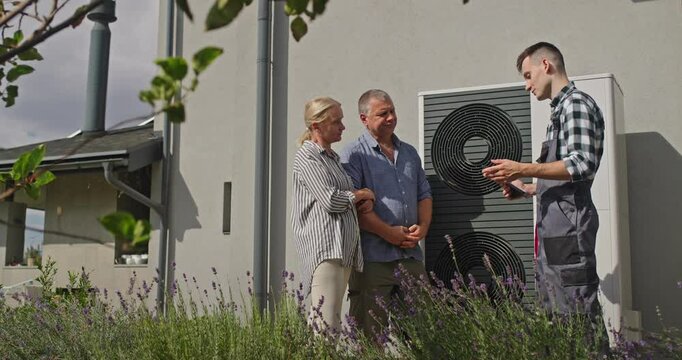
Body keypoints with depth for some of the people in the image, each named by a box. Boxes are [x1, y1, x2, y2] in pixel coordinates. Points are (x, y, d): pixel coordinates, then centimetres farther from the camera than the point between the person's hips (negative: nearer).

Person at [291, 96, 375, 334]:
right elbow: (331, 200, -15)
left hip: (344, 249, 9)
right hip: (324, 246, -9)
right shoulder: (307, 157, -4)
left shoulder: (333, 158, 23)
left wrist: (366, 201, 8)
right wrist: (362, 194, 2)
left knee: (334, 319, 4)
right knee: (326, 323, -16)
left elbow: (347, 201, 31)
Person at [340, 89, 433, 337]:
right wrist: (388, 232, -16)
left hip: (411, 255, 6)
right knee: (370, 331, -3)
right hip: (373, 257, -6)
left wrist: (423, 226, 0)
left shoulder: (409, 153, 18)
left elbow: (424, 195, 19)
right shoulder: (354, 154, -2)